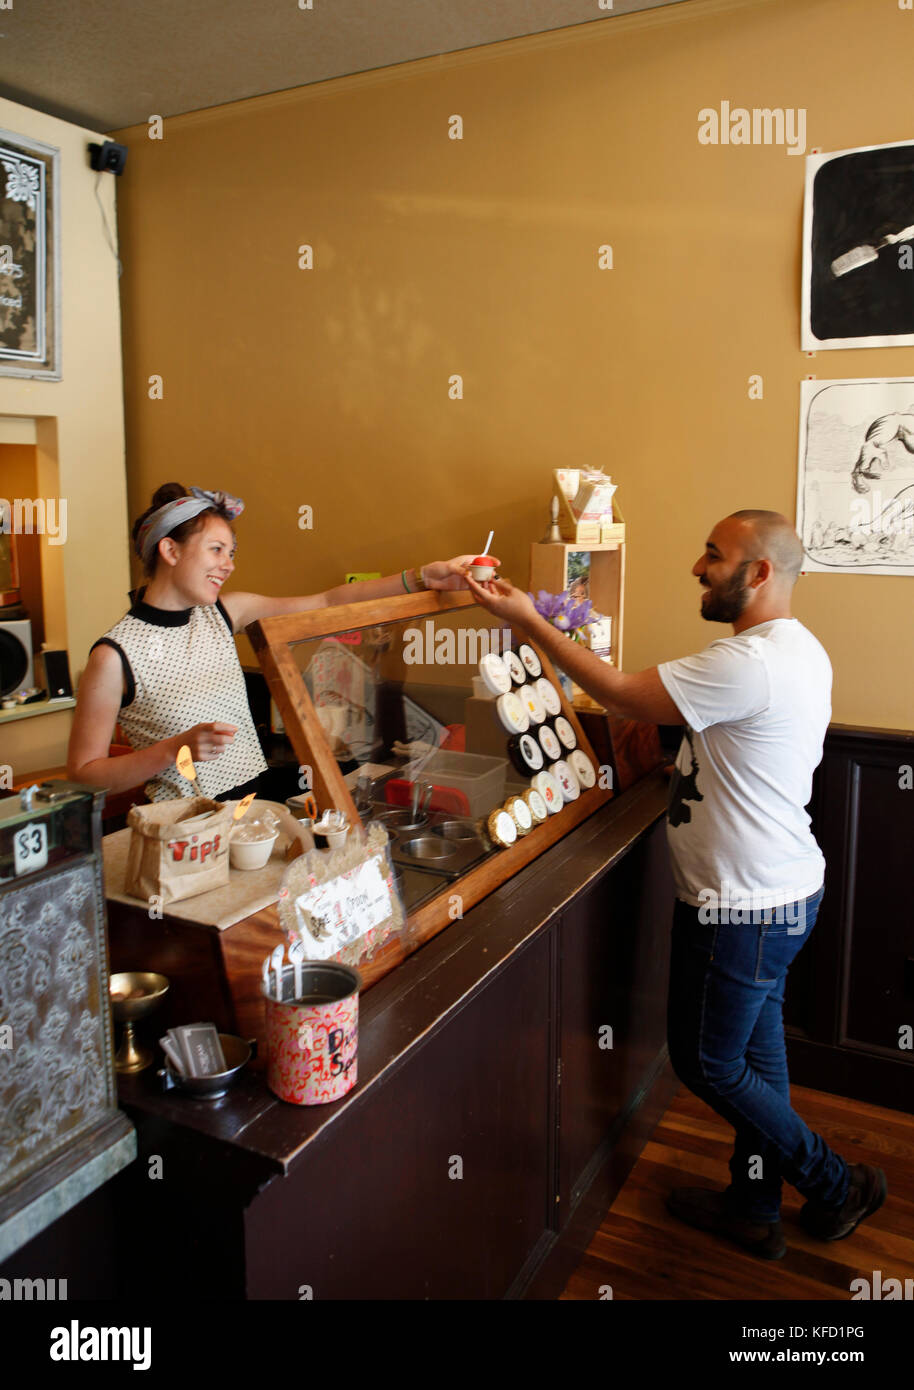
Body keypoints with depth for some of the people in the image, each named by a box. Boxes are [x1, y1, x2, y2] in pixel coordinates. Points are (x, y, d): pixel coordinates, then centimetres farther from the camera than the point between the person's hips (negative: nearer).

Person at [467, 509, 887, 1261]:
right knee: (756, 1050, 20)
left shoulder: (746, 664, -28)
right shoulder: (800, 649, 6)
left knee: (708, 1063, 9)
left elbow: (621, 695, -22)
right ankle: (755, 1207, 37)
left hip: (745, 907, -10)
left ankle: (838, 1186, 27)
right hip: (785, 887, 10)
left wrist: (531, 620, -16)